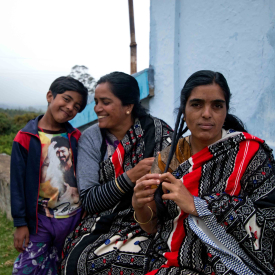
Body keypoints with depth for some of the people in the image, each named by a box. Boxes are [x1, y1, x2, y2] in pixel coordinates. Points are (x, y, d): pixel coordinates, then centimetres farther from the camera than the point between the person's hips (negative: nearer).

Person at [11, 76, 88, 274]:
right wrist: (20, 223, -4)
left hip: (74, 218, 2)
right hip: (40, 220, -2)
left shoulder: (76, 138, 2)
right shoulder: (26, 138, -5)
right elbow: (18, 183, -3)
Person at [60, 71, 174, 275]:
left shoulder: (158, 131, -6)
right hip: (104, 225, 2)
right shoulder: (91, 138, -1)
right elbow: (88, 201, -6)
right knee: (80, 258, -24)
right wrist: (131, 176, -19)